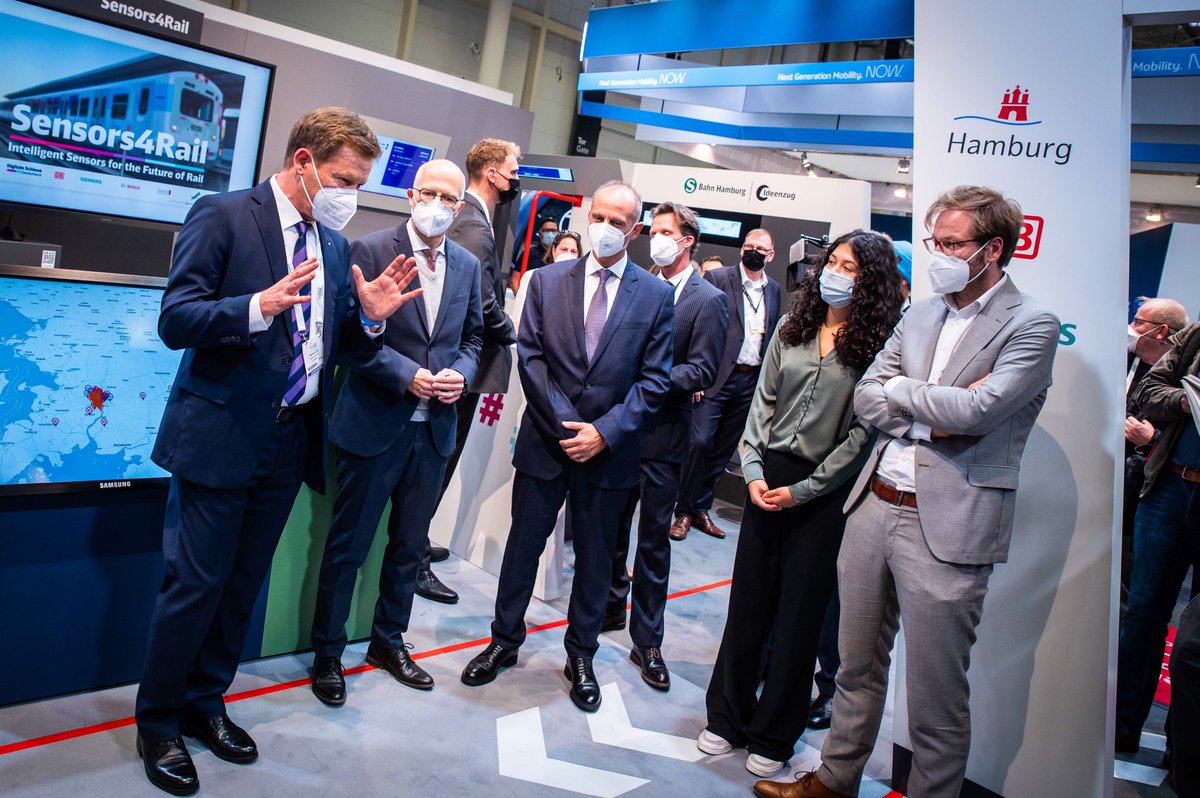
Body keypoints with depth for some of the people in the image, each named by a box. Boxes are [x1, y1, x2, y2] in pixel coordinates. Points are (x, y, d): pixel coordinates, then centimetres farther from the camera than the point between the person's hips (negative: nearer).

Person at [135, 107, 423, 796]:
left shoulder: (334, 244, 11)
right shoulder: (224, 216, -8)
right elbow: (175, 320, -15)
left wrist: (369, 315, -5)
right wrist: (259, 306, -30)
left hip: (291, 440, 6)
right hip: (221, 435, -6)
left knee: (245, 584, 16)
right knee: (197, 584, 2)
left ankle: (205, 703, 35)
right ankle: (158, 722, 24)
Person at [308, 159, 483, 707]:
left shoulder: (468, 265, 8)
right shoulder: (372, 251, -8)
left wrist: (461, 374, -6)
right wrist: (408, 376, -20)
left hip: (434, 428, 5)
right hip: (375, 422, -5)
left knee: (410, 545, 17)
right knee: (348, 545, 7)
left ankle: (388, 640, 36)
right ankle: (327, 653, 24)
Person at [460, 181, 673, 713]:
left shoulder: (656, 295, -1)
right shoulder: (547, 280, 1)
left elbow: (654, 379, -3)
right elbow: (530, 356, -3)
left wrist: (604, 431, -13)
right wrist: (566, 424, -12)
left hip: (608, 450, 0)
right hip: (545, 441, 0)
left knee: (595, 557, 13)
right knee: (523, 545, 12)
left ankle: (581, 655, 31)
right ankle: (504, 642, 32)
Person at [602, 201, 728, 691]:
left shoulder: (708, 300, -5)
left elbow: (703, 371, -11)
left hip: (662, 435, -5)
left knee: (653, 540, 4)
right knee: (612, 528, 16)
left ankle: (647, 642, 16)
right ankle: (611, 608, 37)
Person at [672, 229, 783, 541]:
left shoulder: (774, 290, 12)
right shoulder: (717, 278, -4)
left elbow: (773, 336, 16)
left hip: (752, 381, 5)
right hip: (717, 377, -5)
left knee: (724, 449, 10)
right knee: (699, 442, -10)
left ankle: (701, 509, 23)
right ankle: (684, 512, 6)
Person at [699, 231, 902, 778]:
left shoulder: (877, 345, -8)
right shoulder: (793, 326, 7)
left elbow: (861, 434, -10)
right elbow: (763, 400, 8)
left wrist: (802, 490, -11)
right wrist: (753, 470, -2)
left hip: (824, 492, -4)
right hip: (768, 477, 4)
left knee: (799, 614, 8)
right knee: (748, 600, 10)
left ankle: (773, 737, 25)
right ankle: (727, 718, 28)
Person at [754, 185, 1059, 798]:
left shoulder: (1031, 326, -7)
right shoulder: (919, 315, 12)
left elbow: (977, 410, -20)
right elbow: (865, 397, 6)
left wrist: (900, 389, -5)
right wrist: (932, 416, -10)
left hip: (946, 525, -6)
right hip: (873, 505, 6)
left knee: (935, 701, 5)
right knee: (857, 667, 20)